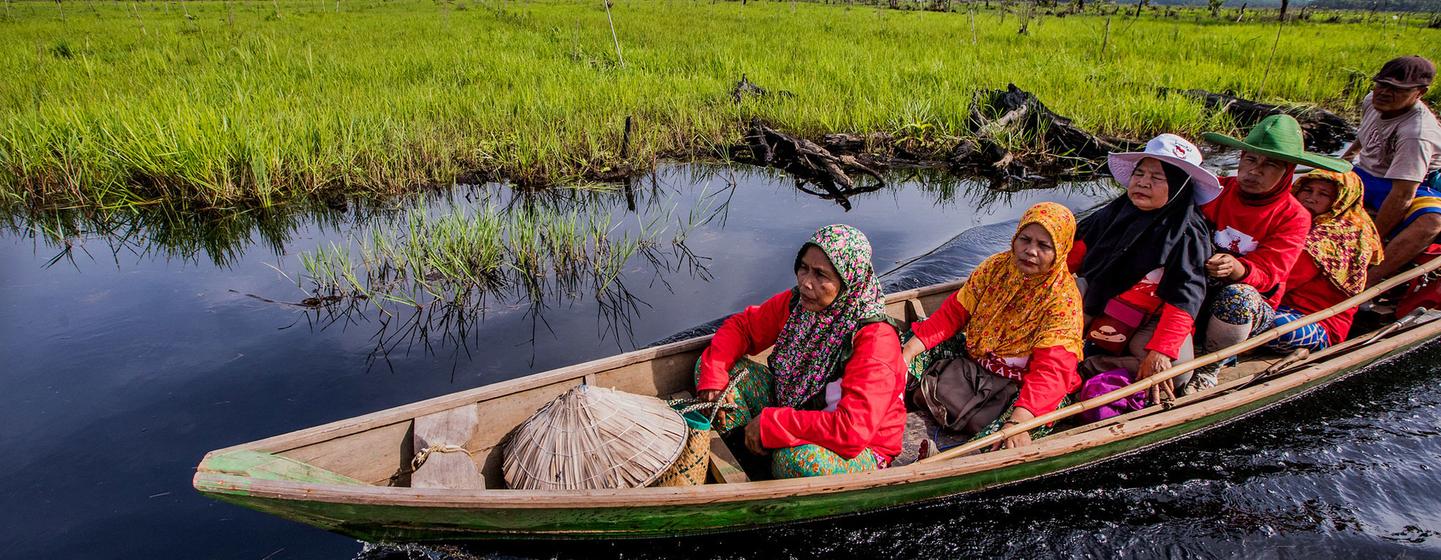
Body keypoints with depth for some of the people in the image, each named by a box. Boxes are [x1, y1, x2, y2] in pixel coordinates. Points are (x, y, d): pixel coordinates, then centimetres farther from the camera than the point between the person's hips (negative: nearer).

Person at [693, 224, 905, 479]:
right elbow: (741, 325, 3)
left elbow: (854, 428, -36)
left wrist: (770, 423, -30)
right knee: (711, 365, -5)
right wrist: (713, 378, -15)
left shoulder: (875, 338, -29)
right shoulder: (796, 302, -10)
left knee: (797, 459, -42)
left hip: (860, 450, -6)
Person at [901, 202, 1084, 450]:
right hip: (972, 357, 5)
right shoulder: (997, 266, -3)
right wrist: (908, 352, -15)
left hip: (1020, 381, -4)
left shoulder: (1063, 299, -17)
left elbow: (1051, 368, -27)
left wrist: (1019, 420, -43)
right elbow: (954, 312, -3)